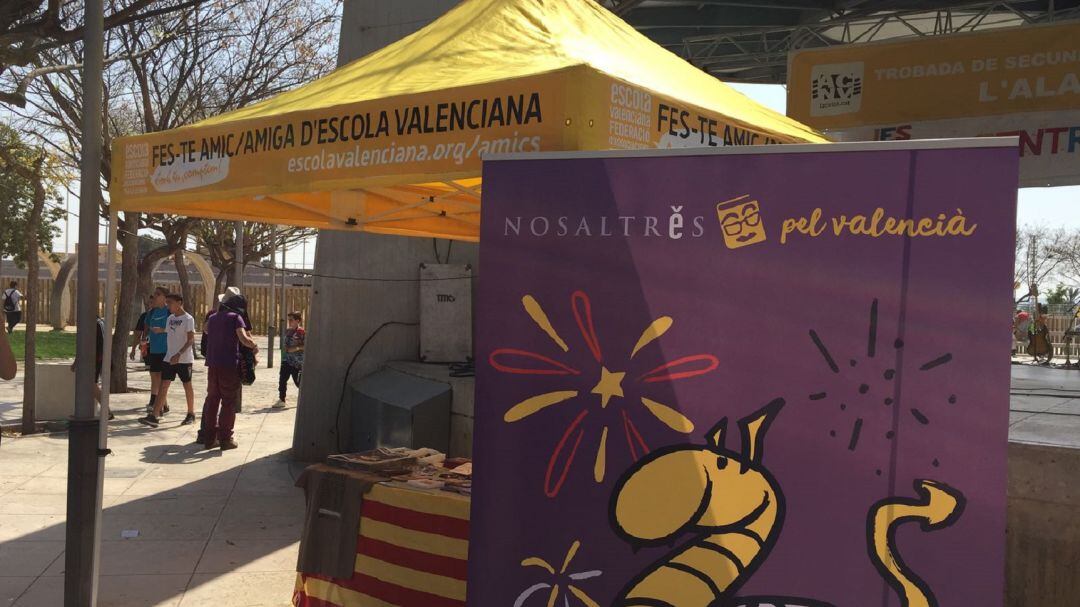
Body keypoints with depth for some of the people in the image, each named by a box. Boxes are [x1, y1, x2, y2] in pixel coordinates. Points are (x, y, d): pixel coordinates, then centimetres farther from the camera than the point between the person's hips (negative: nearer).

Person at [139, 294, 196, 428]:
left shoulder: (188, 319, -10)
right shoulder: (170, 318, 12)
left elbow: (191, 339, -16)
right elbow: (169, 336, 19)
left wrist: (179, 354, -24)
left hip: (184, 358, -6)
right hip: (169, 358, 6)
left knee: (187, 385, 5)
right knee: (163, 385, -1)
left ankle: (191, 414, 18)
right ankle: (153, 416, -6)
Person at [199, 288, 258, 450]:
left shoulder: (213, 317, 14)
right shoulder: (235, 317, -7)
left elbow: (205, 329, 36)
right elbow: (243, 338, -19)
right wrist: (254, 346, -3)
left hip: (212, 364, 6)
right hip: (229, 364, -6)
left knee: (212, 399, 13)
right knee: (229, 402, 0)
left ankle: (209, 437, 16)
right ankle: (225, 439, 0)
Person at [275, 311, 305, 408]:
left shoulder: (301, 332, -11)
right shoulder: (287, 331, 11)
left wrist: (296, 348, -21)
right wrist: (284, 347, 6)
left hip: (297, 361, -6)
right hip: (286, 359, 6)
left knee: (298, 381, 3)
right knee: (282, 379, -3)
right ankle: (281, 400, 2)